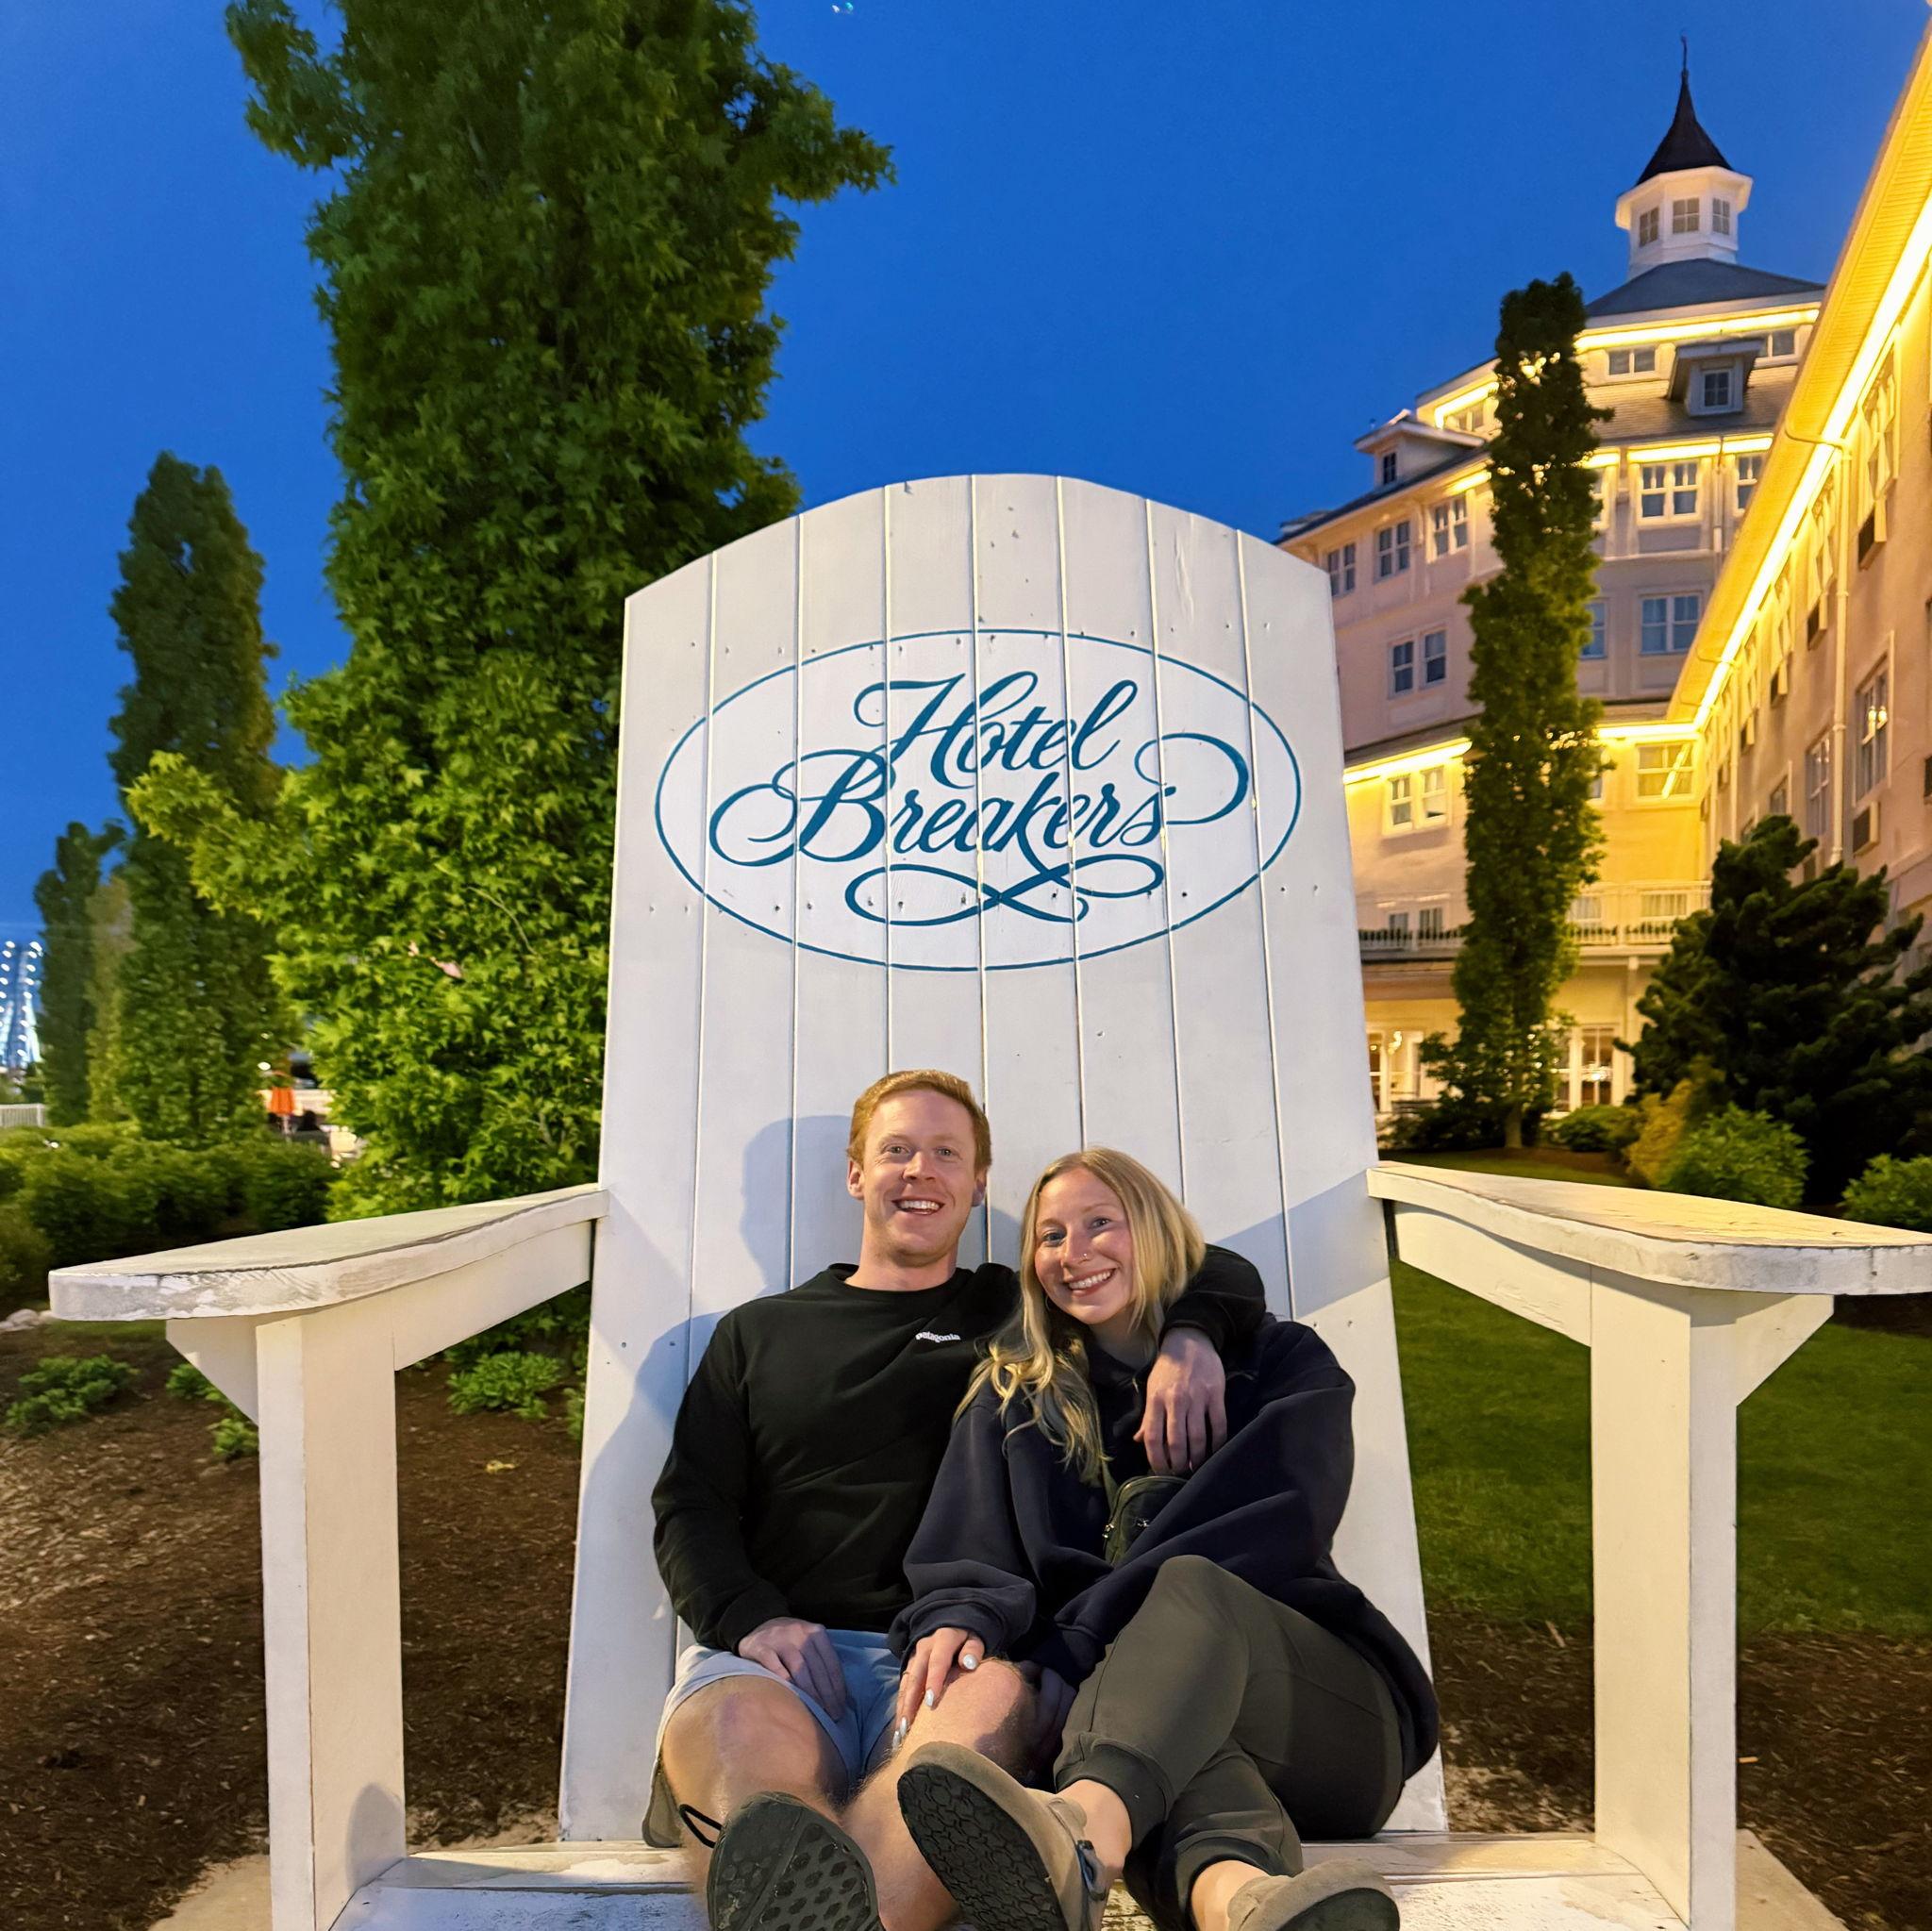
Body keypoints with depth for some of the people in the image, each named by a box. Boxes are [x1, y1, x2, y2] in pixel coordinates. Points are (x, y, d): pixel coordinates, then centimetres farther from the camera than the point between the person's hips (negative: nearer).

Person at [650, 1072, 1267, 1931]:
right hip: (778, 1649, 1)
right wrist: (751, 1618, -6)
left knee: (995, 1702, -37)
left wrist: (1188, 1338, -4)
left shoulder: (1017, 1313, 21)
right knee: (729, 1729, -35)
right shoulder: (757, 1333, 23)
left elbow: (1220, 1275, 21)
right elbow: (689, 1507, 15)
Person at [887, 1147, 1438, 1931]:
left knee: (1193, 1582, -33)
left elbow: (1277, 1524, -7)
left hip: (1330, 1716, -1)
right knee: (1107, 1693, -35)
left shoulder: (1281, 1362, 10)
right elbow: (968, 1552, 2)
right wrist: (958, 1617, -24)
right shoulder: (1014, 1397, 16)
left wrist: (1081, 1636, -17)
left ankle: (1086, 1824, -62)